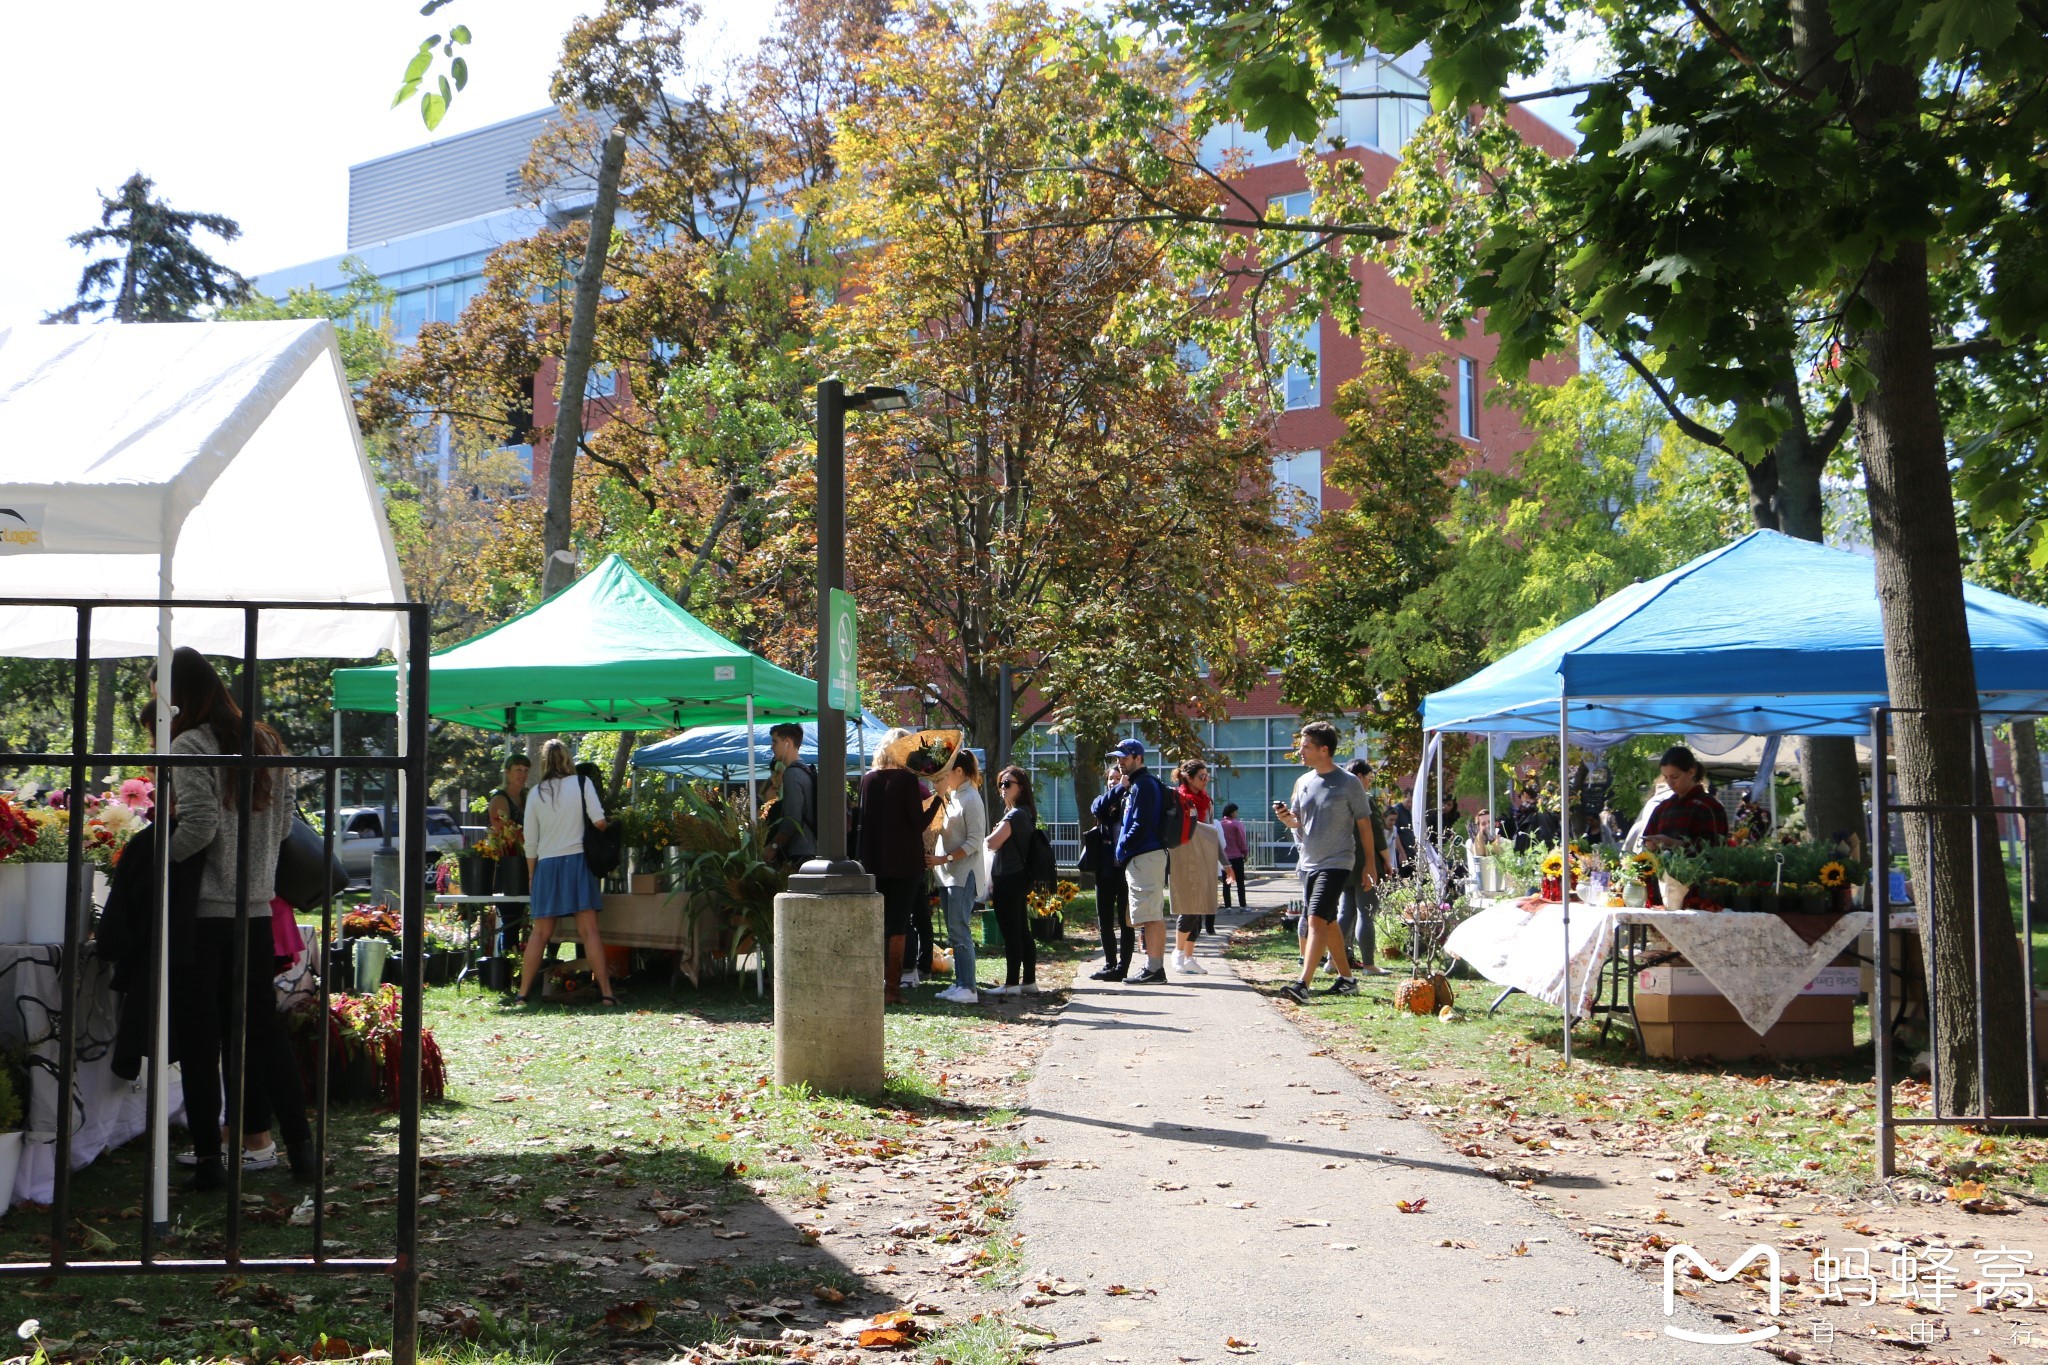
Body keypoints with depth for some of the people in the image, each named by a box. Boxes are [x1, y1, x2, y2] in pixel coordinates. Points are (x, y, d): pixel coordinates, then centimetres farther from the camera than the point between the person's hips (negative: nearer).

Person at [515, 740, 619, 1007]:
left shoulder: (536, 792, 6)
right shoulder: (582, 783, 0)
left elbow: (530, 840, 7)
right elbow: (599, 821, -9)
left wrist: (531, 875, 16)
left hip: (546, 864, 2)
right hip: (576, 860, -2)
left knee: (540, 932, 8)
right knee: (589, 930, -4)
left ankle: (523, 993, 8)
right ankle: (605, 992, -8)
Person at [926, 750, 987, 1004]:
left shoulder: (971, 800, -11)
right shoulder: (953, 798, 16)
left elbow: (975, 842, -16)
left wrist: (945, 859, -20)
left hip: (963, 875, -9)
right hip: (949, 875, 9)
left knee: (960, 931, -11)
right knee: (954, 933, 10)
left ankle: (968, 988, -10)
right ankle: (960, 983, 14)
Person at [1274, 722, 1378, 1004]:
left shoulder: (1348, 783, -8)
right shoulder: (1303, 782, 9)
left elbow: (1364, 824, -3)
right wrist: (1287, 818, -8)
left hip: (1336, 863, -7)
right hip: (1309, 862, 7)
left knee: (1317, 919, -17)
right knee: (1328, 922, 14)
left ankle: (1303, 984, -23)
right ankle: (1346, 978, 27)